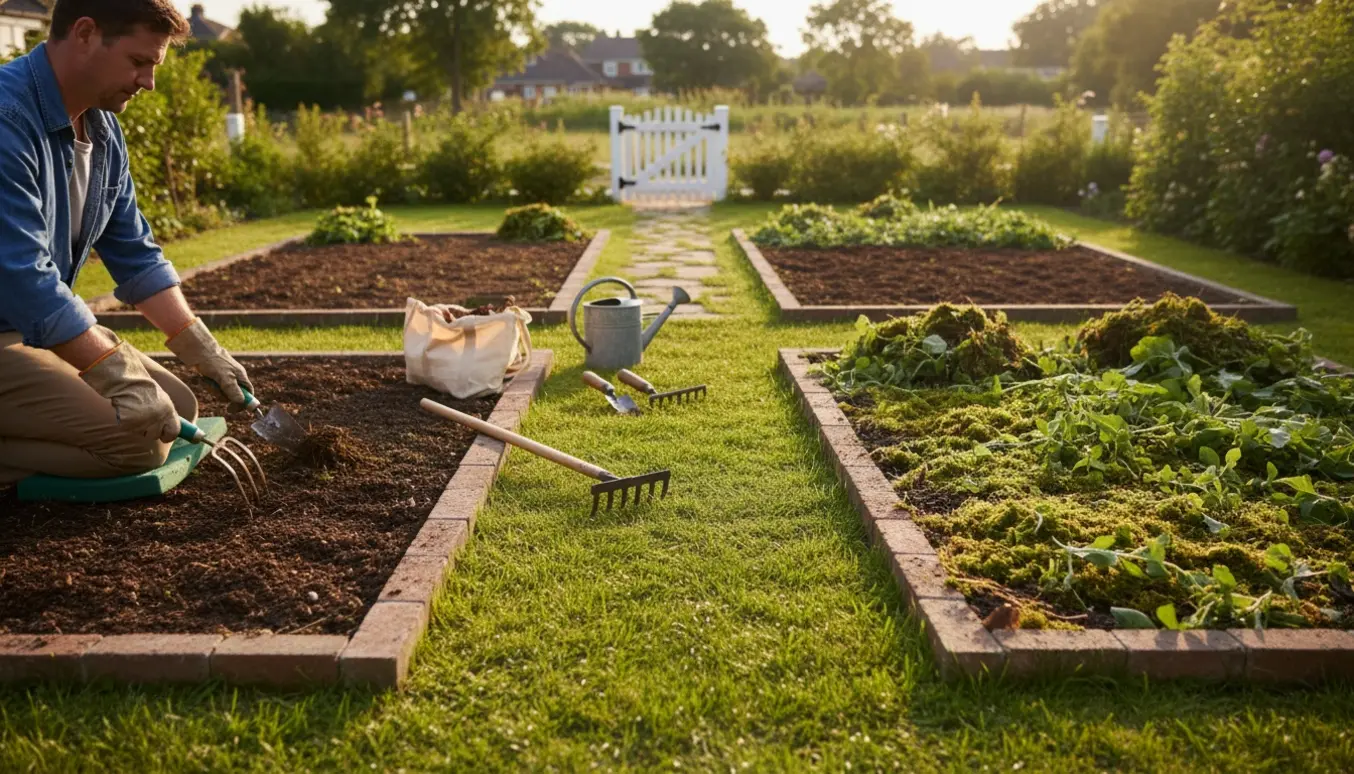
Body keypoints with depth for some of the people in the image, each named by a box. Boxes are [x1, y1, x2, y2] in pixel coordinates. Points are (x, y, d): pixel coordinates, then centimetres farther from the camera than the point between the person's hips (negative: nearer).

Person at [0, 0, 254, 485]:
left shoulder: (104, 129, 6)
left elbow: (135, 255, 10)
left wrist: (202, 350, 3)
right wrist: (122, 377, -27)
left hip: (51, 326, 9)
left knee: (179, 410, 6)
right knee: (138, 438, -21)